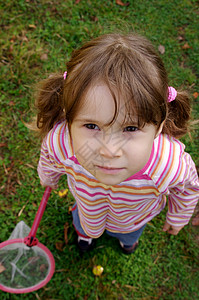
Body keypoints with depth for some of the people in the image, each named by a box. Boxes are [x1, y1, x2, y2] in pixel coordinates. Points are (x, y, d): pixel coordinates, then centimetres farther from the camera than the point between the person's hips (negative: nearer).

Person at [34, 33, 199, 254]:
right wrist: (48, 179, 8)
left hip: (133, 217, 1)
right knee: (84, 223, 35)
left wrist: (178, 217, 1)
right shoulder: (58, 142, -44)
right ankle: (84, 228, 74)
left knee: (129, 234, 36)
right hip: (87, 203, 0)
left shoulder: (171, 166, -46)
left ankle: (128, 236, 75)